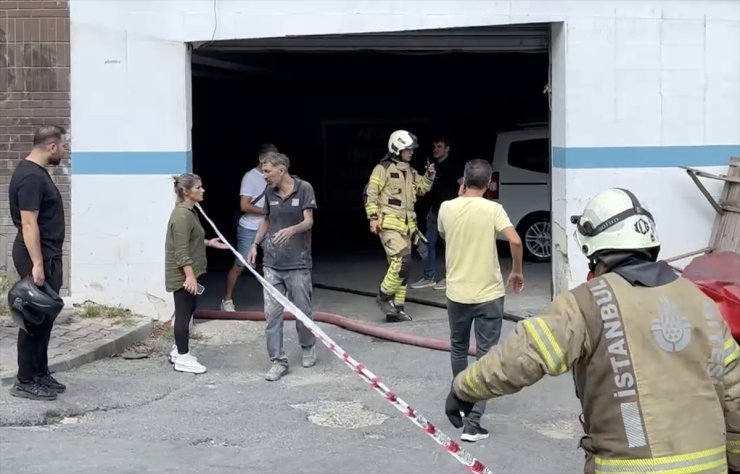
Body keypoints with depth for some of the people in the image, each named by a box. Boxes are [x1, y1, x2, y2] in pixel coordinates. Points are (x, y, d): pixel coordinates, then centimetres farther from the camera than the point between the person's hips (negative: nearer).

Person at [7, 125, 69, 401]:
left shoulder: (36, 172, 14)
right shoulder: (30, 177, -18)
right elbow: (28, 223, -23)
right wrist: (36, 264, -26)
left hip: (47, 255, 10)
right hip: (38, 257, -10)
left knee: (44, 317, 13)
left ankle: (40, 375, 21)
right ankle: (25, 382, 2)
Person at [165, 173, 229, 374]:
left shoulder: (189, 211, 10)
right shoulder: (182, 216, -21)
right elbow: (181, 251, -25)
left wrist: (209, 242, 19)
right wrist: (190, 276, -27)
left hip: (188, 272, 10)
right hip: (182, 274, -10)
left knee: (188, 309, 18)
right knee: (184, 312, -2)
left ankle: (179, 350, 30)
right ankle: (183, 358, 7)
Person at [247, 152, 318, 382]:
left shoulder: (304, 189, -8)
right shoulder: (269, 192, 7)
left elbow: (308, 221, -14)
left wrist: (291, 230, -34)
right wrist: (255, 244, 11)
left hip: (298, 263, -4)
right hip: (271, 263, 4)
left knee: (302, 310, 7)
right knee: (272, 313, 0)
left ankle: (308, 347, 34)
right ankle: (278, 361, 8)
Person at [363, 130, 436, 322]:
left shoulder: (410, 172, 16)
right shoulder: (383, 168, -6)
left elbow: (422, 189, 28)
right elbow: (370, 193, -9)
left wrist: (429, 176, 10)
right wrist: (373, 217, -16)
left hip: (406, 225, 8)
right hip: (389, 223, -8)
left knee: (400, 265, 9)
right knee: (402, 260, -21)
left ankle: (396, 308, 15)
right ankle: (384, 295, -3)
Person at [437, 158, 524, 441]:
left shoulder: (447, 207, -1)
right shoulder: (493, 209, -9)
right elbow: (515, 241, -21)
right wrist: (517, 271, -4)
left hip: (457, 293, 3)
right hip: (489, 294, -3)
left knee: (458, 349, 23)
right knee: (486, 356, 2)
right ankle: (472, 422, -4)